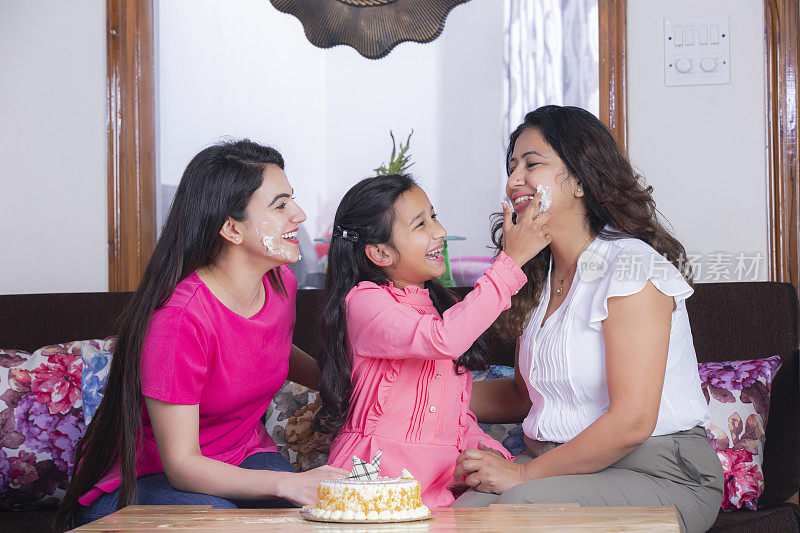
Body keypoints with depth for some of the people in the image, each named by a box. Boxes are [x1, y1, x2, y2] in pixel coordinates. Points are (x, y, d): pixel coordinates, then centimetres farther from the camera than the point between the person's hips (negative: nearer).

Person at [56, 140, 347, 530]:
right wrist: (287, 484, -38)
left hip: (242, 459, 5)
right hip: (144, 478, -5)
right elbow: (181, 464, -27)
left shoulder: (280, 282, -2)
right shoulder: (178, 317, -27)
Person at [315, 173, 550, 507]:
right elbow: (444, 340, -26)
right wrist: (510, 260, -21)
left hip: (440, 483, 7)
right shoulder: (363, 301, -8)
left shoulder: (443, 306, 19)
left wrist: (487, 449, -2)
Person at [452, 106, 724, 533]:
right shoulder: (537, 276, 12)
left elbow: (631, 421, -20)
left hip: (662, 477, -6)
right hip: (561, 466, 6)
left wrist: (524, 474, -15)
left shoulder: (631, 265, -14)